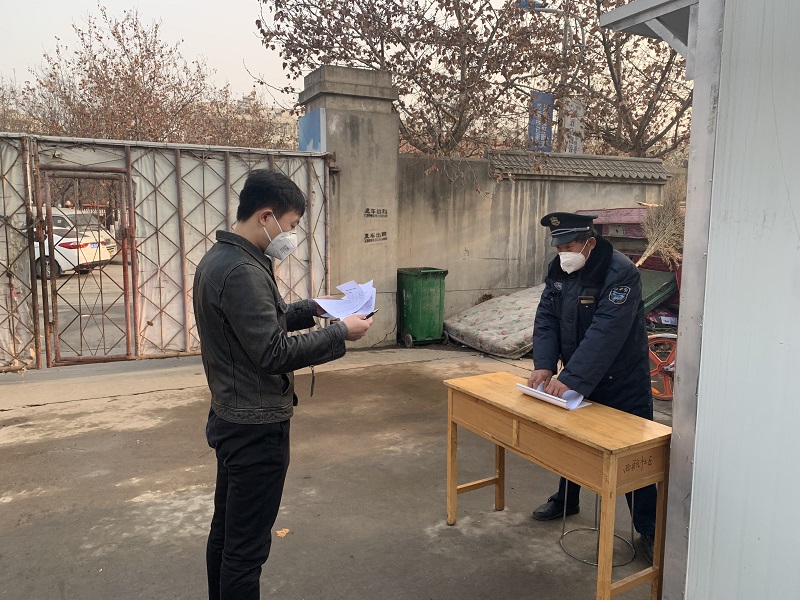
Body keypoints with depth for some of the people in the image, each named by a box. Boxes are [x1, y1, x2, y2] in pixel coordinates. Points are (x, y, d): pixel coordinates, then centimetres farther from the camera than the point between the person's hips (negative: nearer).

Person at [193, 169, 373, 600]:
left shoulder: (218, 259, 8)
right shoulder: (242, 271, -23)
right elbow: (274, 354, -26)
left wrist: (310, 309, 8)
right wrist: (340, 333, -17)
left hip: (231, 419, 10)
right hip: (256, 427, -10)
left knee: (225, 531, 21)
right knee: (247, 546, 3)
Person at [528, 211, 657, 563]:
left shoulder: (621, 273, -26)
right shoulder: (558, 270, -3)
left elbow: (605, 333, -33)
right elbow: (546, 317, -5)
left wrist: (570, 378, -37)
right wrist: (544, 365, -19)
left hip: (622, 380, -6)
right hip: (576, 377, 7)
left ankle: (648, 530, 16)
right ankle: (566, 500, 41)